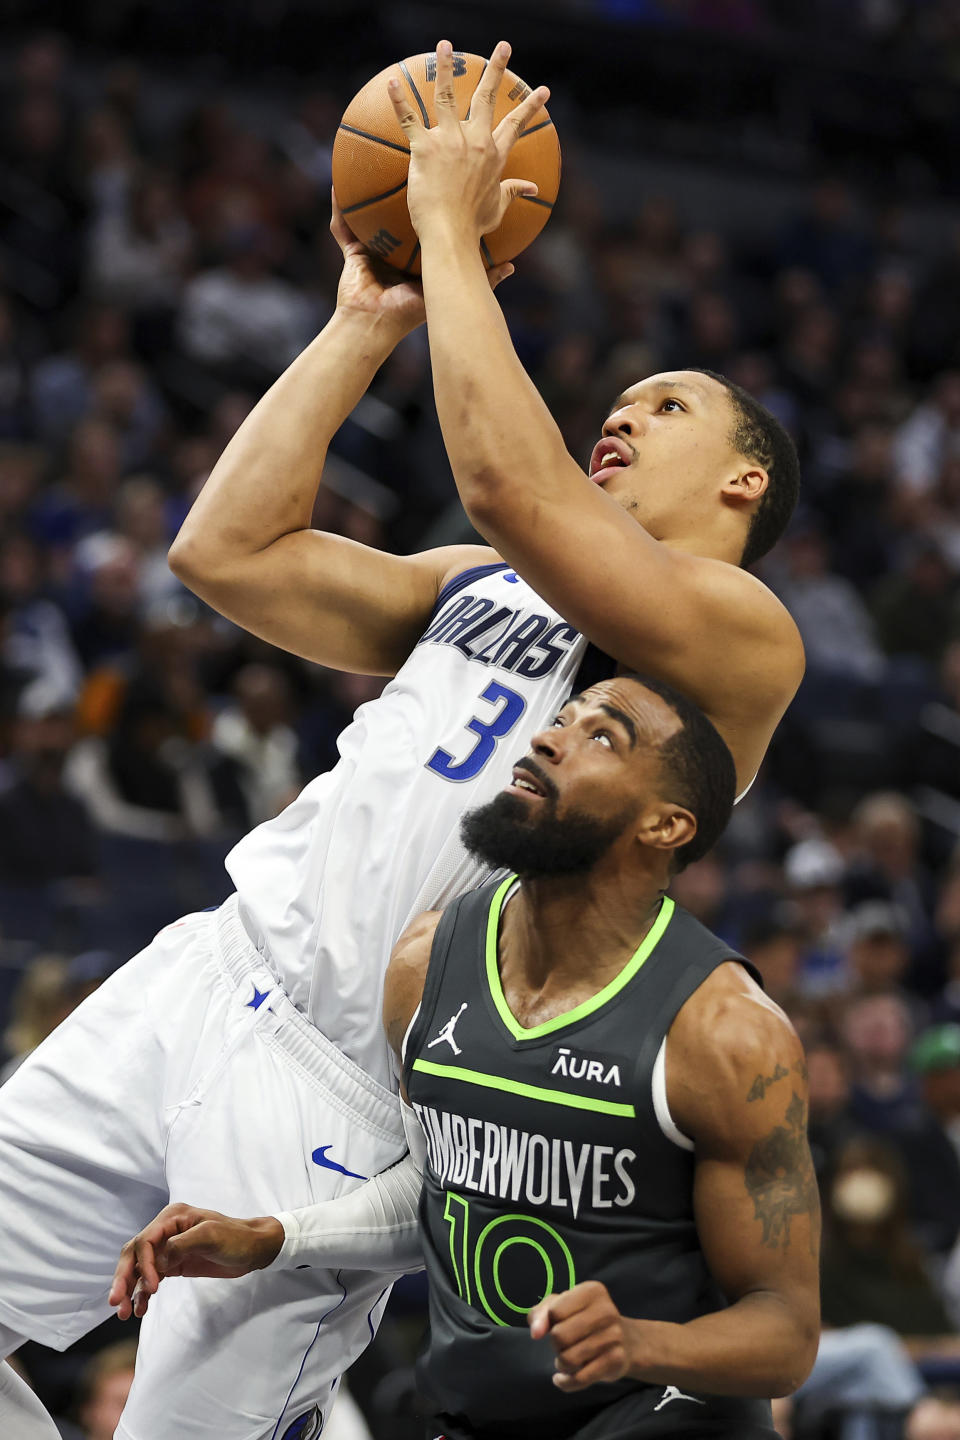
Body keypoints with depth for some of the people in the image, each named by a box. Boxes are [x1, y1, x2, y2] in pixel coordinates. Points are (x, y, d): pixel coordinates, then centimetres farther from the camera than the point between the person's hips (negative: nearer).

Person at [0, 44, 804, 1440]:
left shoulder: (744, 631, -4)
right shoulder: (482, 583, 21)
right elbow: (227, 551, 12)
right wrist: (368, 325, 12)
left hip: (342, 1077, -7)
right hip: (219, 964, 7)